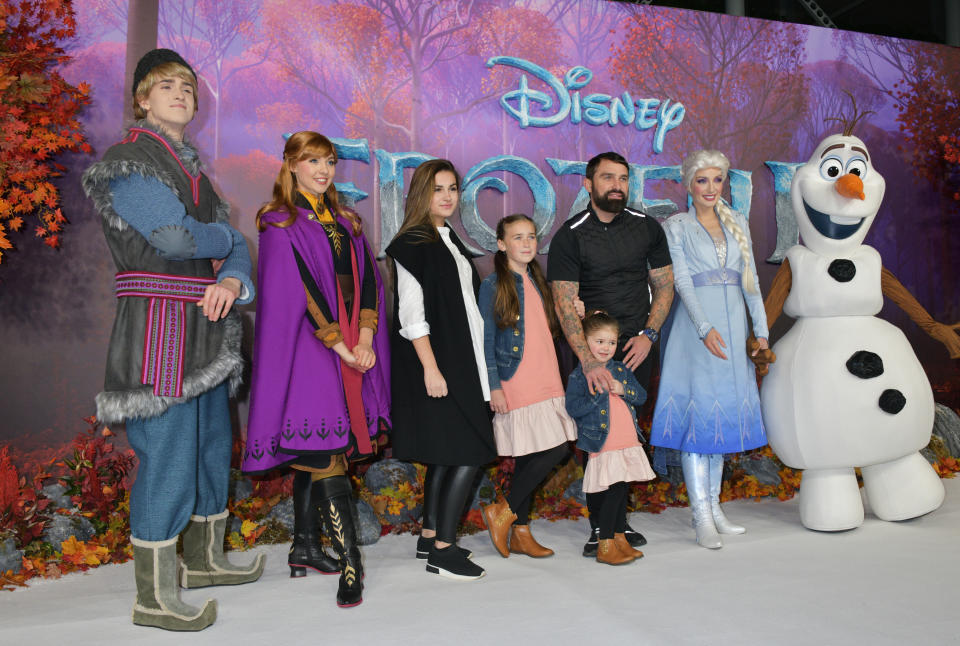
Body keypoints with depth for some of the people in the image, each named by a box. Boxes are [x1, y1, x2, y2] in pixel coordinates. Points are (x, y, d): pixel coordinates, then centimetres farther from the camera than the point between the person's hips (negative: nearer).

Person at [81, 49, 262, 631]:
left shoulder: (194, 169, 21)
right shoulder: (130, 162, -4)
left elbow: (236, 247, 12)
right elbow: (177, 237, -18)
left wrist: (232, 279, -10)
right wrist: (223, 238, 2)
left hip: (206, 332, 8)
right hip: (159, 327, -8)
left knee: (213, 446, 15)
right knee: (167, 456, -6)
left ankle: (205, 560, 32)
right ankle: (155, 598, 6)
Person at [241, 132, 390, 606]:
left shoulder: (345, 223, 17)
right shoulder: (279, 223, -1)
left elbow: (368, 280, 9)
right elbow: (297, 291, -10)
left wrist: (365, 337, -5)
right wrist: (339, 345, -14)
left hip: (354, 349, 6)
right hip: (307, 348, -6)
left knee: (314, 453, 11)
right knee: (324, 453, -9)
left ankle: (305, 548, 22)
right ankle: (350, 562, -5)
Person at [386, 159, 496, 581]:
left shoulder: (450, 241, 17)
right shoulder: (413, 244, -10)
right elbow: (411, 313, -16)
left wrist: (467, 364, 16)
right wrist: (431, 368, -21)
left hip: (459, 360, 9)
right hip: (434, 362, -9)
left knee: (445, 455, 12)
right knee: (468, 454, -9)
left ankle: (430, 538, 23)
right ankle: (442, 550, 1)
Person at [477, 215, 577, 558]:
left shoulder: (538, 282, 16)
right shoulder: (493, 285, -4)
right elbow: (486, 340, -7)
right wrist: (494, 386, -13)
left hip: (546, 381, 7)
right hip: (516, 384, -6)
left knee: (530, 456, 9)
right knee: (557, 449, -11)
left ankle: (520, 533, 20)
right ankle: (502, 513, 5)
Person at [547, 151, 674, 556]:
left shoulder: (647, 228, 6)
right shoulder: (569, 237, -6)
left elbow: (664, 286, 11)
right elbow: (565, 304, -14)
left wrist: (648, 335, -4)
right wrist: (588, 361, -24)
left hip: (637, 345, 2)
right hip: (591, 347, -2)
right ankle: (599, 525, 9)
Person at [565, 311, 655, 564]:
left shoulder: (621, 370, 13)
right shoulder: (579, 374, -5)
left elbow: (642, 396, 11)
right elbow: (573, 408, -15)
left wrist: (623, 389, -7)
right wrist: (600, 393, -17)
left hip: (628, 442, 6)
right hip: (603, 446, -6)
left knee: (621, 491, 13)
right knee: (615, 490, -10)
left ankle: (620, 539, 27)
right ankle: (604, 547, 1)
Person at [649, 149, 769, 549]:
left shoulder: (737, 223, 14)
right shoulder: (676, 226, 1)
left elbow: (750, 279, 13)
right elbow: (682, 281, -9)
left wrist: (761, 330, 7)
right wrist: (705, 328, -20)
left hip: (733, 327, 5)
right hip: (695, 327, -5)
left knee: (724, 412, 8)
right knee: (698, 413, -7)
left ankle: (715, 507, 18)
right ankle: (701, 516, -2)